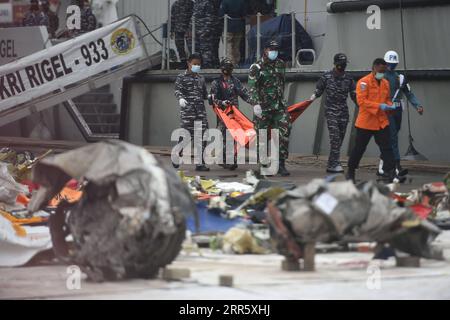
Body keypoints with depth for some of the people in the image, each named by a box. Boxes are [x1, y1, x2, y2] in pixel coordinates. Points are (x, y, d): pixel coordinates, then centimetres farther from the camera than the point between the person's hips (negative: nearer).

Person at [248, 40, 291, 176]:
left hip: (279, 106, 4)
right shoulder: (256, 68, -6)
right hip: (263, 107, -4)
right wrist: (256, 104, -28)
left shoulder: (281, 64, 12)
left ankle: (281, 164, -7)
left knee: (284, 133, -10)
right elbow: (252, 87, -16)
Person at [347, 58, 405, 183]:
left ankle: (390, 174, -8)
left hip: (382, 122, 5)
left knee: (387, 148, -4)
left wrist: (390, 106, 0)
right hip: (366, 122, -5)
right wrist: (379, 106, -25)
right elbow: (361, 101, -19)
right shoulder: (364, 82, -11)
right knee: (359, 148, 6)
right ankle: (351, 172, 22)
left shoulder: (385, 83, 11)